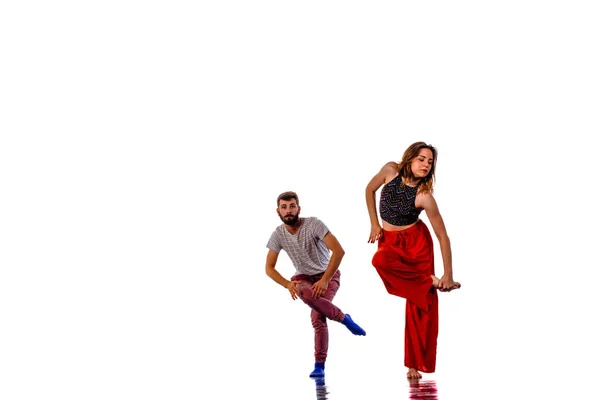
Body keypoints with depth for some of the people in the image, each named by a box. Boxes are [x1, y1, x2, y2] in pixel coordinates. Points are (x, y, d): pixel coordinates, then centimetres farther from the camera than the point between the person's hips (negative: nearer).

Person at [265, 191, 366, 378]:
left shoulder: (313, 224, -22)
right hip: (303, 276, 3)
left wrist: (324, 280, -31)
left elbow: (339, 251, -27)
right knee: (305, 293, -35)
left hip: (327, 274, -3)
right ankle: (344, 318, -17)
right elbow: (269, 268, -3)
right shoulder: (278, 235, -9)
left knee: (318, 317, -27)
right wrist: (287, 284, -21)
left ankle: (319, 366, -15)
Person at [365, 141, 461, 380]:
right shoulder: (390, 171, -14)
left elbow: (443, 236, -18)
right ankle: (429, 281, -17)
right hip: (389, 240, 2)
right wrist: (374, 224, 2)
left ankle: (415, 364, 0)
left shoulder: (424, 195, -21)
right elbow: (370, 190, 7)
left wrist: (448, 275, -19)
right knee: (380, 260, -36)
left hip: (416, 241, -2)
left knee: (419, 301, -8)